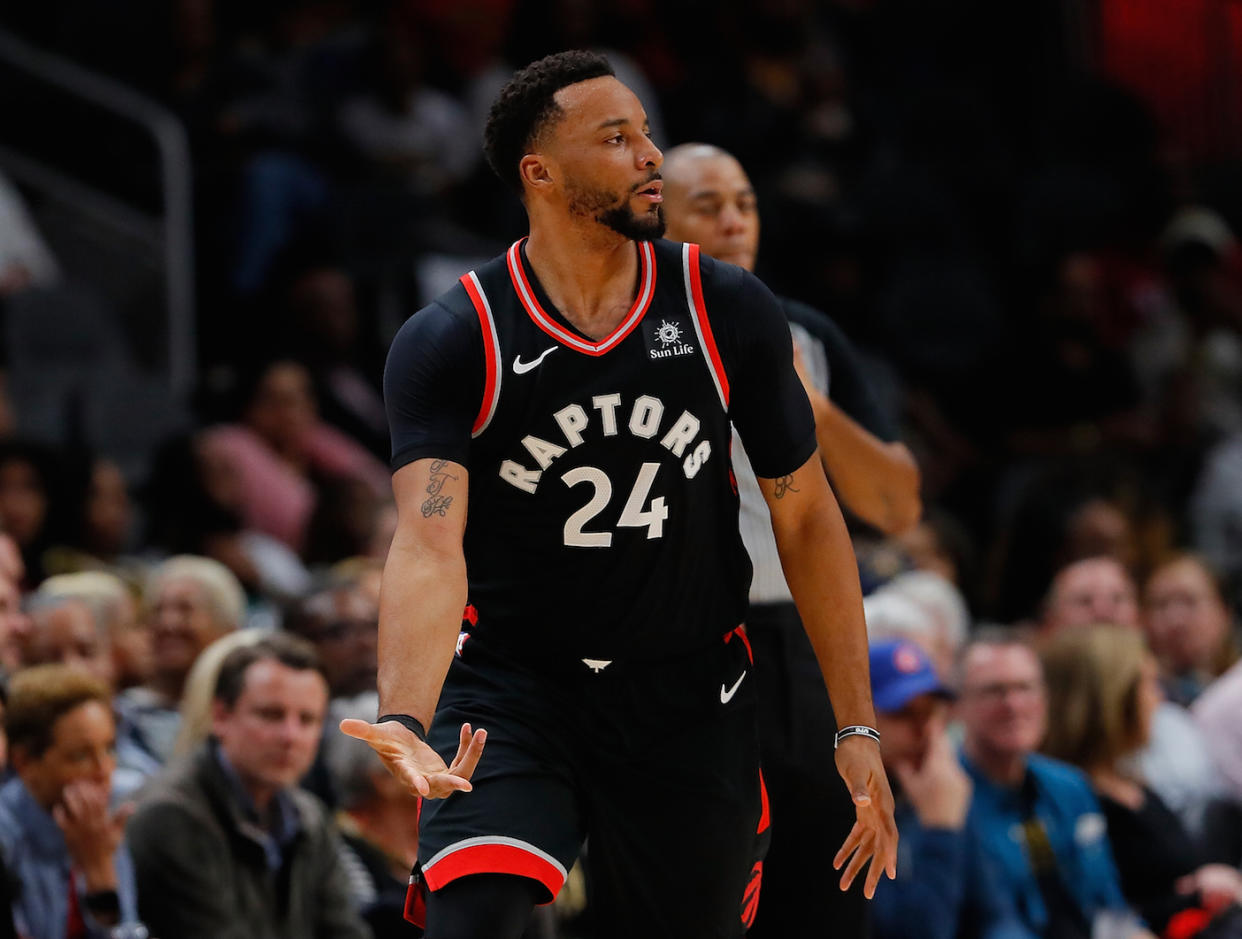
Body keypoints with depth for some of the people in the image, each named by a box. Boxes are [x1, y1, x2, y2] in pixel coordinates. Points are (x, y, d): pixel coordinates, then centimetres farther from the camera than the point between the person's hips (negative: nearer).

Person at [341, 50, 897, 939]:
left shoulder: (731, 313, -3)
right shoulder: (449, 345, -12)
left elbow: (806, 516, 4)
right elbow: (429, 543, -24)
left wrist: (858, 731, 0)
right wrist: (403, 723, -42)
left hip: (690, 699, 3)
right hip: (509, 689, -3)